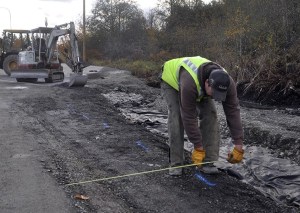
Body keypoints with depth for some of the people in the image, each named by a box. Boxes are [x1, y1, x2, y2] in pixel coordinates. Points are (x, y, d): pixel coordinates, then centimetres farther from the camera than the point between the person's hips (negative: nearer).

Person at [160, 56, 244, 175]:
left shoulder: (226, 83, -32)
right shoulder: (190, 83, -46)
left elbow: (233, 112, -27)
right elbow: (189, 117, -39)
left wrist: (239, 146, -28)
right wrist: (198, 148, -33)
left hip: (199, 84, 4)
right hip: (171, 80, -4)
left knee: (210, 114, -13)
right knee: (177, 117, -21)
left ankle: (207, 161, -7)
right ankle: (175, 163, -10)